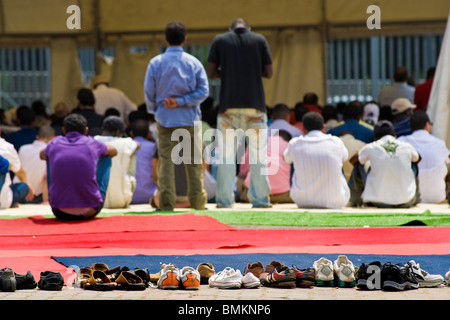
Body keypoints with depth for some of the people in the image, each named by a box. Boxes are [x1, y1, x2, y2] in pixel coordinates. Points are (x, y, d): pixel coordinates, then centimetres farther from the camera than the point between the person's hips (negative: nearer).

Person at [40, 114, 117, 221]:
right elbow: (114, 151, 28)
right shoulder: (91, 143, 3)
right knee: (106, 156, 21)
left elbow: (42, 155, 33)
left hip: (61, 213, 1)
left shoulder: (54, 143, 6)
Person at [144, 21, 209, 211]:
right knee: (194, 163, 7)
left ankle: (166, 203, -3)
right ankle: (197, 202, 8)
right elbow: (203, 91, -8)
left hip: (165, 119, 0)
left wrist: (154, 110, 17)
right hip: (190, 119, 0)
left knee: (166, 162, 2)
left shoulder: (156, 63, -2)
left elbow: (149, 92, 0)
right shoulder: (194, 63, -1)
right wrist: (181, 101, -8)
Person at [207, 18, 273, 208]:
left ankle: (225, 199, 3)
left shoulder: (220, 40, 4)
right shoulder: (260, 40, 5)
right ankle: (260, 198, 4)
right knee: (258, 153, 5)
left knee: (226, 153, 4)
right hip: (255, 105, 0)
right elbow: (269, 73, 5)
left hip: (228, 105, 0)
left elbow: (211, 72, 1)